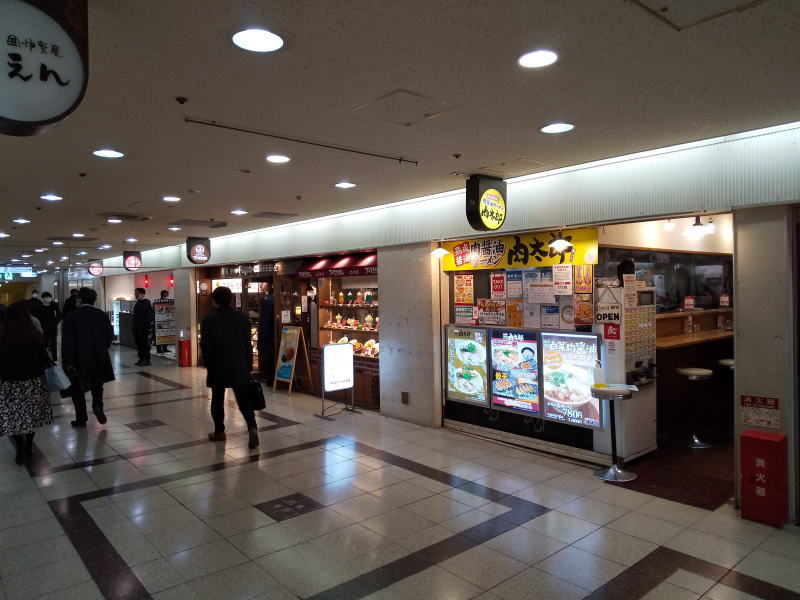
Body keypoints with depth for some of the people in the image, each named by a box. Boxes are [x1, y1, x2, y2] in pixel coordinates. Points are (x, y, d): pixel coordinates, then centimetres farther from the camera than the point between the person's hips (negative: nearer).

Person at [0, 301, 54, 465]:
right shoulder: (34, 335, -12)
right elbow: (43, 357, -5)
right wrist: (49, 363, 16)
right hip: (33, 381, 0)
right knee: (31, 414, 14)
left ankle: (21, 448, 5)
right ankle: (28, 447, 23)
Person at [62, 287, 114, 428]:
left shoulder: (71, 316, -9)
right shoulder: (102, 315, -1)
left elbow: (67, 341, -12)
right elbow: (110, 335, 1)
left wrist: (68, 362, -9)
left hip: (78, 358, -3)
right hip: (99, 358, 3)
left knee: (77, 388, 10)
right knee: (97, 383, 21)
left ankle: (81, 419, 14)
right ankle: (98, 406, -2)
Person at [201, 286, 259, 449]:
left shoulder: (209, 320, -8)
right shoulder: (242, 318, 1)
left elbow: (205, 346, -7)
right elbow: (248, 344, 3)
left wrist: (208, 363, 10)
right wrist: (249, 366, 10)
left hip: (217, 367, -2)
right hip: (240, 367, 2)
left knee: (217, 399, 14)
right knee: (244, 399, 4)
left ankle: (219, 432, 24)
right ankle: (252, 427, -14)